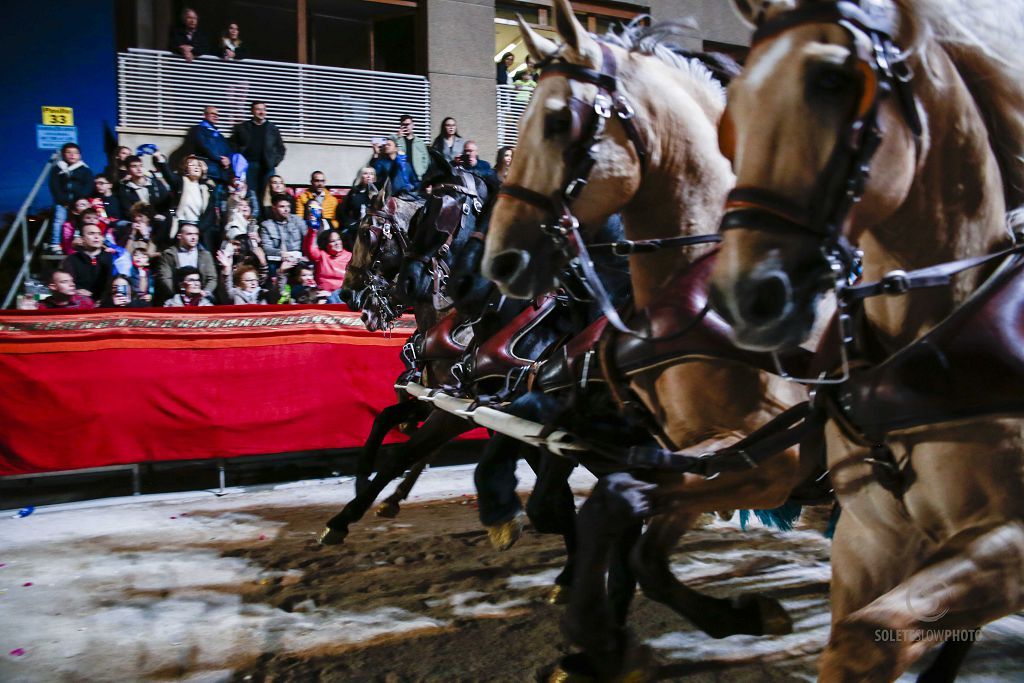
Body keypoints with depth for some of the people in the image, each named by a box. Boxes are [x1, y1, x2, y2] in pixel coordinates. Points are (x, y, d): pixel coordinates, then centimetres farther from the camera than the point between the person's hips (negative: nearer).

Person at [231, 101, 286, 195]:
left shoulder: (272, 128, 14)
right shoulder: (241, 127, 11)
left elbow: (280, 148, 16)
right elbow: (233, 145, 9)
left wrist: (275, 161, 1)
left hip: (267, 167, 1)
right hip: (248, 166, 0)